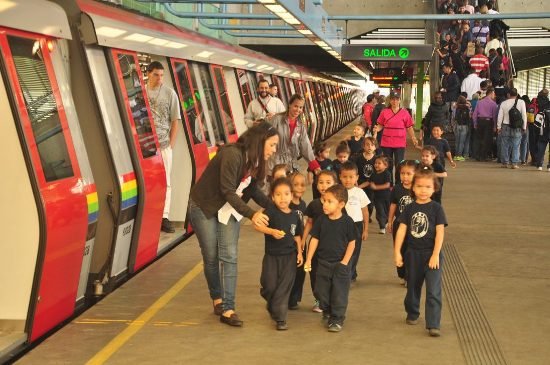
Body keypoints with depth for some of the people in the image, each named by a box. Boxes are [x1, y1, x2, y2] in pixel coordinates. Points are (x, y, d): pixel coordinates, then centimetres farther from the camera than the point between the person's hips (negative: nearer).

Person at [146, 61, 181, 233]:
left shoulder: (169, 93, 1)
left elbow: (175, 121, 3)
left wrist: (171, 144, -3)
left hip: (164, 145, 0)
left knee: (165, 182, 2)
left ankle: (164, 218, 7)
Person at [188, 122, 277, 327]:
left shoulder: (255, 161, -2)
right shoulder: (232, 155, -28)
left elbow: (253, 190, 3)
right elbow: (228, 191, -30)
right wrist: (251, 214, -36)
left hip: (229, 210, 6)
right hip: (204, 208, -6)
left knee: (229, 256, -6)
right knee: (211, 257, 4)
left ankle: (227, 309, -6)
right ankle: (217, 298, 27)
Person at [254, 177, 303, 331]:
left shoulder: (295, 216, 1)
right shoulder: (271, 211, -12)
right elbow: (257, 225, -22)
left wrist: (300, 252, 5)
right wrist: (272, 231, -35)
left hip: (289, 256, 2)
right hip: (271, 255, -2)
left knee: (284, 287, 0)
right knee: (269, 286, 6)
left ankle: (280, 318, 5)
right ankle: (272, 304, 38)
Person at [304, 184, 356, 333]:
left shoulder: (347, 221, -12)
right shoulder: (321, 220, -4)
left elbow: (351, 243, -6)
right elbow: (315, 239, 2)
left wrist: (345, 262, -11)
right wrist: (309, 259, -1)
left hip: (340, 264, -3)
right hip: (323, 263, 3)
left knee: (339, 293, 1)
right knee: (321, 291, 12)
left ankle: (337, 319, 12)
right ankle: (327, 312, 34)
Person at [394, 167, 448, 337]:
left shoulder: (436, 209, -8)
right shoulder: (409, 208, 0)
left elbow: (440, 232, -11)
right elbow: (402, 229, 0)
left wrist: (435, 254, -15)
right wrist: (397, 251, -5)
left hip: (431, 254, -3)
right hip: (413, 253, 3)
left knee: (433, 291, -7)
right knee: (413, 287, 19)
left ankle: (433, 324, -6)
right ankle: (412, 314, 40)